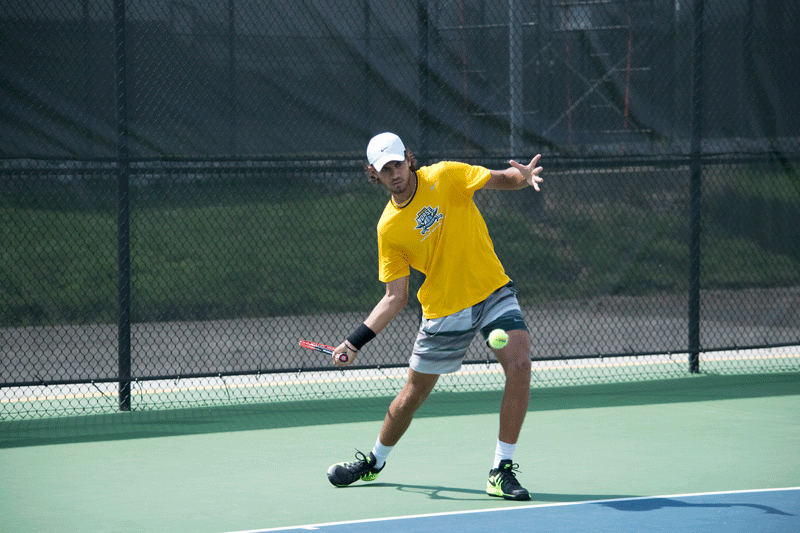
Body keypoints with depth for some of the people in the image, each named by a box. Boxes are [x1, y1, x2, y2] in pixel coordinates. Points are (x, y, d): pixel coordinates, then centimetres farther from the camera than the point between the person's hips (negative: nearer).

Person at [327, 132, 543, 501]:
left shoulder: (444, 176, -8)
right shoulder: (389, 228, -3)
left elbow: (499, 179, -16)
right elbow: (396, 296, 3)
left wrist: (521, 176, -40)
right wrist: (355, 341, -3)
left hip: (492, 292, -1)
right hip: (443, 311, 1)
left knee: (519, 364, -23)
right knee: (412, 394, 9)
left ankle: (502, 470, -12)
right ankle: (374, 462, 38)